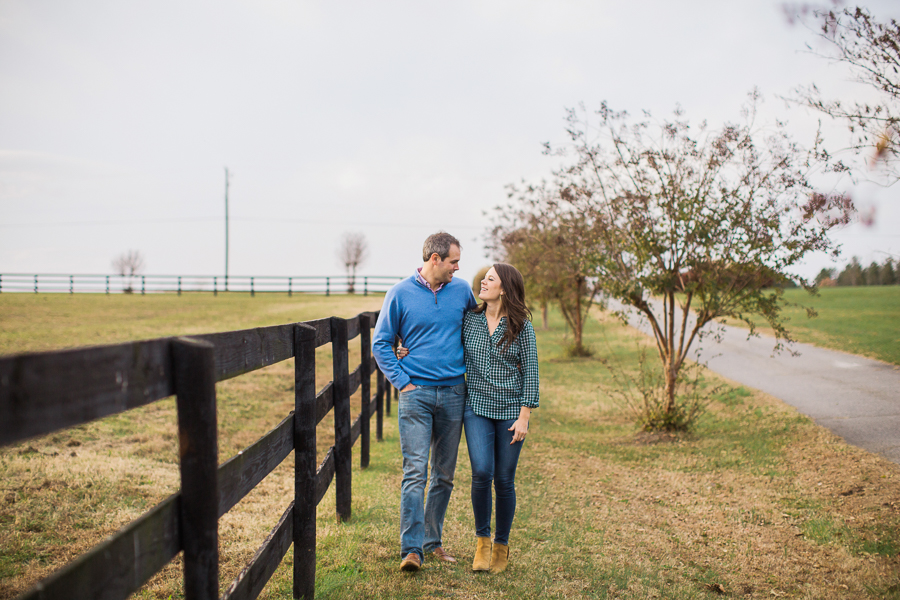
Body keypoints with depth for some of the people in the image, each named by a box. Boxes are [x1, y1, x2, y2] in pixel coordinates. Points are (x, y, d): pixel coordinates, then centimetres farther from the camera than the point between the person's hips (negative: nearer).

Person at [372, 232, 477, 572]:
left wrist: (473, 369, 14)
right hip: (416, 394, -3)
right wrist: (402, 381, -6)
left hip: (453, 393, 4)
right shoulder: (401, 294, -2)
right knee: (415, 472, -10)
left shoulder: (462, 291, 7)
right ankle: (411, 549, -8)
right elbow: (380, 344, 2)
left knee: (444, 475, 9)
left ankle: (433, 541, 23)